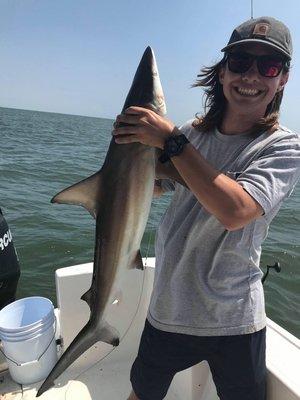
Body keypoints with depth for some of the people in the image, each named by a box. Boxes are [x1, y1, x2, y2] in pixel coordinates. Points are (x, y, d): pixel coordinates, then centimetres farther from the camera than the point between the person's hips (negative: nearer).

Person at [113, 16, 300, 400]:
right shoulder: (193, 131, -2)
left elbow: (235, 211, -31)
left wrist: (170, 139, -28)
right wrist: (135, 143, -9)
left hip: (234, 321, -3)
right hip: (167, 309, 4)